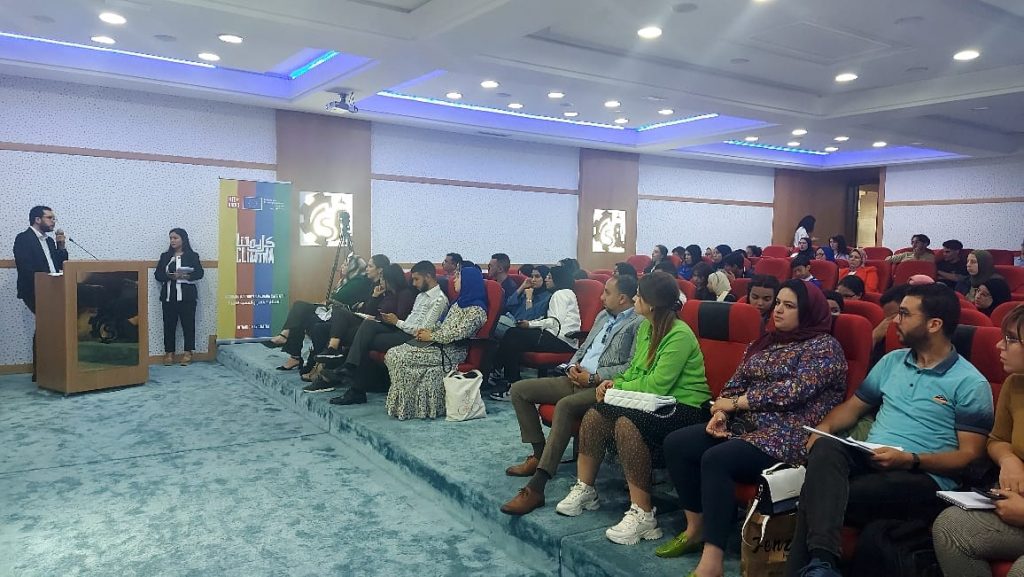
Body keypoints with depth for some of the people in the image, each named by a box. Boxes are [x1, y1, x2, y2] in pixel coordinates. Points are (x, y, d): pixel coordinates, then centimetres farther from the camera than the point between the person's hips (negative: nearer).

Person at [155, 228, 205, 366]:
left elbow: (199, 273, -5)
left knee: (188, 324, 0)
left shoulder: (192, 256, 3)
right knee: (169, 324, 3)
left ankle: (188, 352, 8)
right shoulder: (165, 256, 12)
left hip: (187, 296, -3)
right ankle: (169, 352, 11)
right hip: (168, 296, 3)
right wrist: (170, 276, -14)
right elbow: (158, 274, 5)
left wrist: (186, 276, -22)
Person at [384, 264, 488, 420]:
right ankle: (399, 400, -4)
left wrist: (432, 336, -12)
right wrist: (428, 331, 5)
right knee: (392, 354, -8)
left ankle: (404, 406, -11)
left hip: (452, 352, -9)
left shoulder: (477, 310, -11)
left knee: (402, 358, -23)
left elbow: (459, 333, -20)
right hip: (439, 343, 9)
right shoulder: (460, 302, 20)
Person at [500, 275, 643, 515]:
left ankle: (536, 487, -37)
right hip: (577, 378, 9)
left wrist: (594, 377, -17)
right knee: (519, 389, 0)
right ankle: (539, 454, 8)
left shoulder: (639, 322, -7)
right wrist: (573, 366, 3)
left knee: (565, 405, -38)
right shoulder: (603, 315, 20)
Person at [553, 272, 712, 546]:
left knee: (626, 423, -34)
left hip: (684, 407, -8)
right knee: (594, 414, -13)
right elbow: (635, 371, 16)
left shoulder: (680, 335, -19)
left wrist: (619, 387, -9)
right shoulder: (645, 327, 8)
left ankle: (642, 513, -25)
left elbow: (657, 385, -22)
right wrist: (615, 382, -5)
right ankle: (584, 489, 3)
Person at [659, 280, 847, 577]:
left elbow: (796, 390, -20)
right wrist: (721, 413, -7)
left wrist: (736, 403, -14)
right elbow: (736, 383, 14)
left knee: (715, 459, -32)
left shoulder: (824, 346, -6)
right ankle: (696, 527, 3)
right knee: (676, 443, -9)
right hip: (745, 424, 8)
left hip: (787, 436, -8)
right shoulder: (766, 342, 17)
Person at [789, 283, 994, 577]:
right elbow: (853, 406, 21)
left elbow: (970, 455, -5)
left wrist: (910, 460, -19)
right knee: (825, 448, -33)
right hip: (869, 458, 5)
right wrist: (824, 426, -1)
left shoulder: (971, 383, 0)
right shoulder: (891, 361, 17)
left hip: (924, 477, -5)